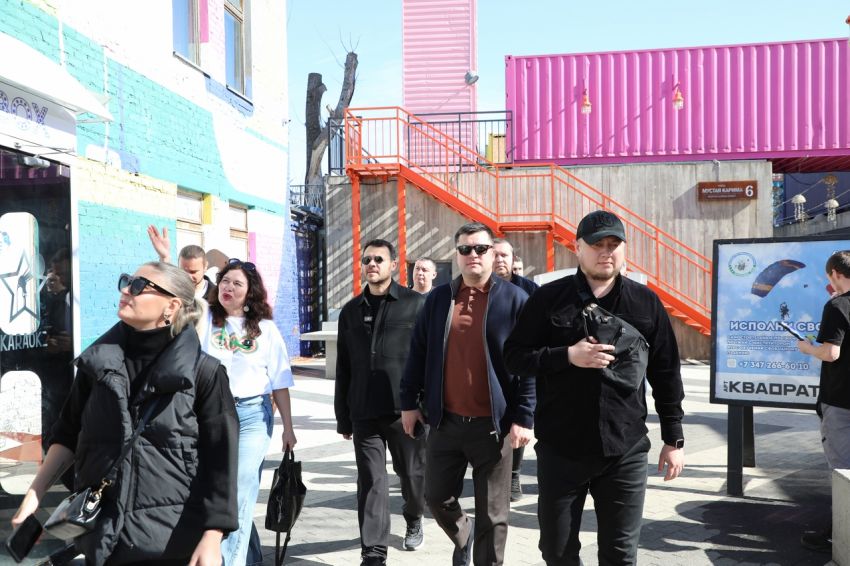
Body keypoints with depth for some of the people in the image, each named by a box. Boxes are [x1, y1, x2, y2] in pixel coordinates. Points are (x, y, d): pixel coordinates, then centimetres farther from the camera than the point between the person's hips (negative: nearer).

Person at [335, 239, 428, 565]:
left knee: (412, 474, 14)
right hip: (364, 413, 2)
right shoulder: (351, 311, 10)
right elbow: (343, 369, 12)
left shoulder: (416, 304, -1)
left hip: (406, 409, -2)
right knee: (371, 482, 3)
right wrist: (343, 417, 10)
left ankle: (414, 520, 43)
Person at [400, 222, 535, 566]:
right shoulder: (438, 299, 6)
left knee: (492, 515, 8)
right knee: (436, 497, 16)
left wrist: (524, 418, -11)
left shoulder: (515, 299, -5)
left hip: (492, 424, -3)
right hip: (446, 421, 4)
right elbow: (418, 354, 10)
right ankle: (462, 538, 46)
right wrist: (410, 402, 8)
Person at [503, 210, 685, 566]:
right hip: (560, 449, 0)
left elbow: (666, 376, 7)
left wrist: (673, 439, 7)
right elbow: (514, 356, -2)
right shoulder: (549, 298, -1)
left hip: (626, 451, 1)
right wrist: (567, 355, -17)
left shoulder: (646, 303, 3)